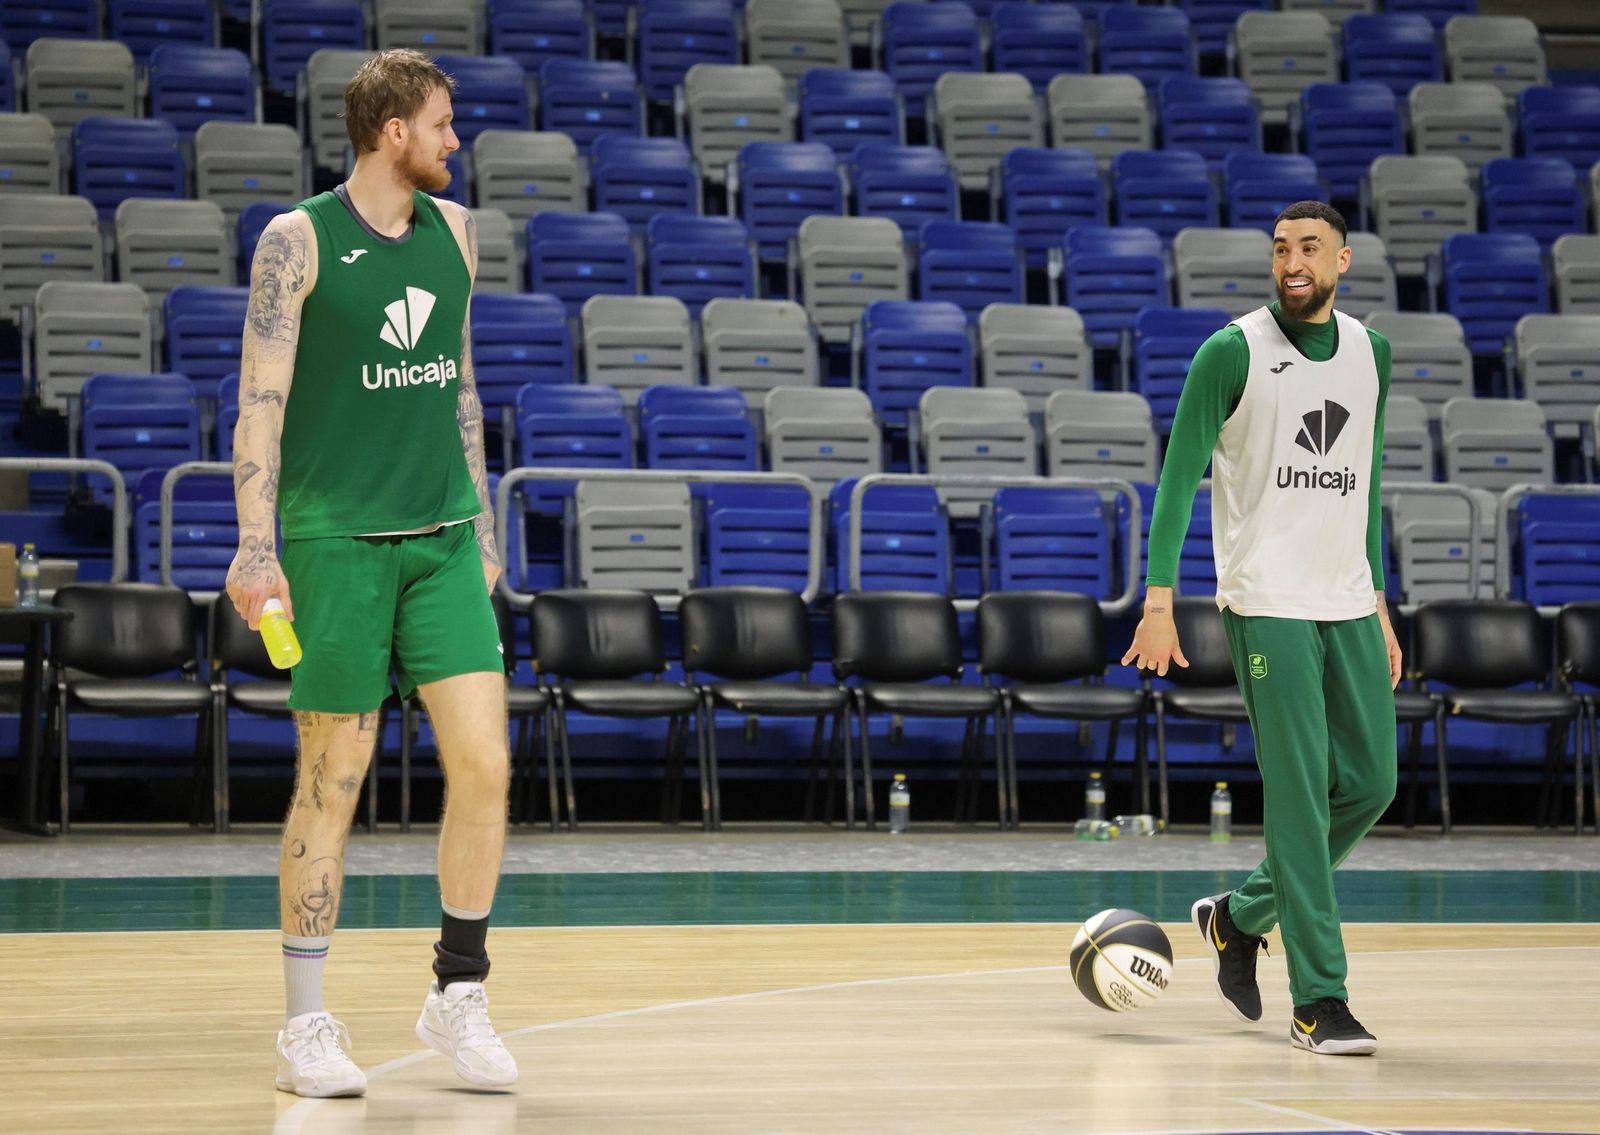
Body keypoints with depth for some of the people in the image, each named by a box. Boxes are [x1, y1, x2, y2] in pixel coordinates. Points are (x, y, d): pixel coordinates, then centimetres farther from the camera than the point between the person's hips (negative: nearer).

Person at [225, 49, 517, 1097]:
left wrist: (482, 525, 17)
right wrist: (256, 544, -16)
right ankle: (307, 1024, 10)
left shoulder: (454, 232, 11)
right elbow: (261, 398, -7)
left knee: (484, 764, -5)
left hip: (442, 538, 5)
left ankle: (458, 996, 10)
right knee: (332, 783, 0)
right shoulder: (299, 241, -5)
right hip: (335, 536, -5)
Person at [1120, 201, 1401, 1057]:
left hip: (1349, 603, 6)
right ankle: (1318, 1001, -5)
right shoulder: (1233, 352, -4)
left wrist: (1379, 604, 17)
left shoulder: (1370, 353, 13)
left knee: (1369, 785, 5)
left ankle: (1241, 915, 26)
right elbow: (1178, 476, -5)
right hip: (1267, 605, -6)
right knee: (1298, 794, -9)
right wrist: (1159, 600, -12)